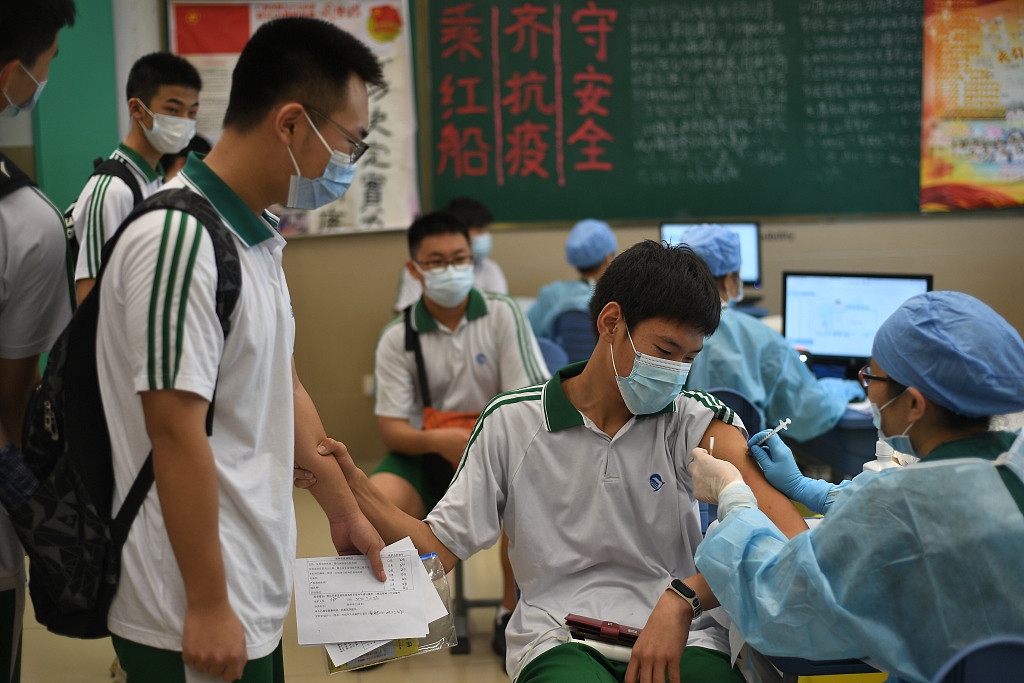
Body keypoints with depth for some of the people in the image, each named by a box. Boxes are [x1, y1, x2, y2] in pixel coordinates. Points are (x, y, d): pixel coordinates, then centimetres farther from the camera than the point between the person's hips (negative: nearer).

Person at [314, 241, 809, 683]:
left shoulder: (696, 421, 3)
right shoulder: (511, 423, 6)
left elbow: (782, 531, -12)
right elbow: (439, 547, 6)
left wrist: (684, 598, -27)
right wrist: (354, 488, -8)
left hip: (681, 639, 2)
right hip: (558, 641, -1)